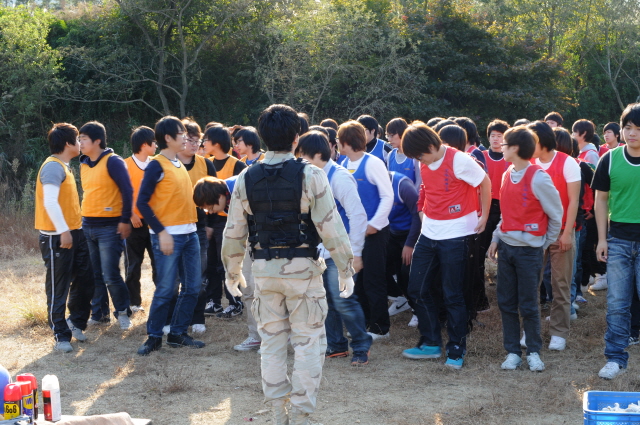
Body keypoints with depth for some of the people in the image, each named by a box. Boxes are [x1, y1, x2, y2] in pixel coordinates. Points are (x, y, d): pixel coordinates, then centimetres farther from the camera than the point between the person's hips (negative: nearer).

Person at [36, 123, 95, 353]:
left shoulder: (64, 167, 15)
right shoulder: (53, 167, -16)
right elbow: (49, 202, -25)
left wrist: (76, 228, 17)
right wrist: (63, 231, -26)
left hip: (74, 233, 9)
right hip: (57, 237, -9)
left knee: (85, 279, 13)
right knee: (58, 288, 0)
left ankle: (76, 322, 28)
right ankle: (61, 336, 7)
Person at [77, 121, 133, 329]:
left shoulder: (113, 162, -11)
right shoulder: (83, 164, 12)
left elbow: (127, 191, -12)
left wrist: (125, 220, -14)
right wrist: (82, 219, 18)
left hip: (109, 227, -7)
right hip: (87, 227, 7)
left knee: (111, 275, -7)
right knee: (94, 275, 10)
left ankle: (123, 312, 10)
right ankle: (99, 313, 20)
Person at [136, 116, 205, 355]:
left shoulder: (179, 165, 14)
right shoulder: (157, 166, -9)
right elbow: (142, 202, -13)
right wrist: (161, 232, -18)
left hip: (189, 233, 8)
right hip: (169, 235, -8)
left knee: (192, 287, 8)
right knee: (166, 289, -6)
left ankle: (178, 334, 18)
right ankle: (154, 337, 4)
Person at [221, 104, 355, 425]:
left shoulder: (246, 179, -1)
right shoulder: (310, 175, -11)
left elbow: (234, 233, 3)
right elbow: (330, 227, -12)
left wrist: (232, 271, 17)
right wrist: (345, 270, -3)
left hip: (264, 269, 4)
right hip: (302, 268, -3)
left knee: (272, 341, 14)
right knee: (309, 343, 6)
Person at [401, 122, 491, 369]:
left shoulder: (458, 160, -16)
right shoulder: (425, 164, 4)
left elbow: (485, 183, -7)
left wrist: (483, 218, -3)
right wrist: (424, 210, 11)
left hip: (455, 235, -7)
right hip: (429, 234, 7)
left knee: (453, 295, -1)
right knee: (418, 289, 8)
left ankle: (456, 350, 12)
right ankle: (431, 343, 20)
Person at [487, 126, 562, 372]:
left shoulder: (538, 178, -14)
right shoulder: (507, 176, 7)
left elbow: (556, 214, -5)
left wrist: (545, 243, 2)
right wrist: (496, 239, 8)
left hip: (529, 250, -6)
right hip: (506, 247, 6)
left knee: (528, 305, -1)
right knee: (506, 303, 6)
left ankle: (534, 352, 13)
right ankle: (512, 352, 14)